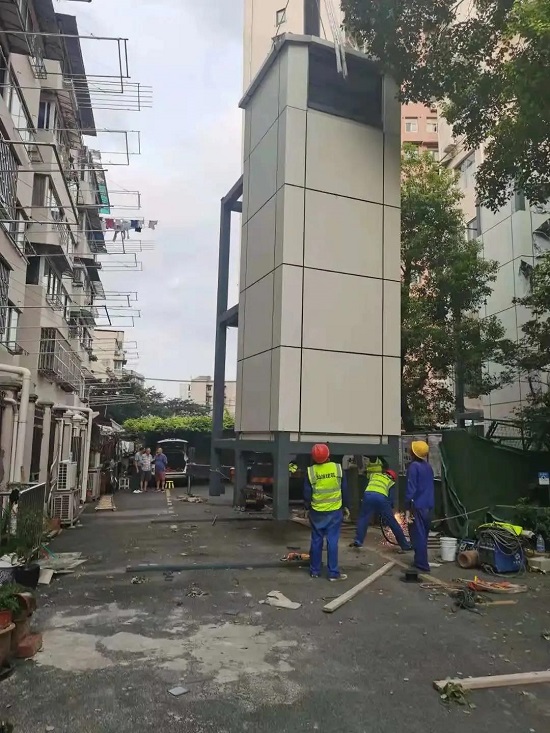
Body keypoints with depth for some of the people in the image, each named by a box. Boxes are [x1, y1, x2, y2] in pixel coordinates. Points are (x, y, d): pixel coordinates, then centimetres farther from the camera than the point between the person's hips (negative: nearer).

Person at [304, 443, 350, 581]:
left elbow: (306, 494, -3)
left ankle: (314, 571, 20)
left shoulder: (310, 471, -8)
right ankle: (333, 573, 6)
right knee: (332, 541, 3)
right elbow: (344, 490, 1)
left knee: (316, 541, 11)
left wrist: (308, 507, 13)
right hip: (335, 511, -1)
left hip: (317, 512, 1)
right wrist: (346, 506, 12)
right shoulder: (338, 468, -7)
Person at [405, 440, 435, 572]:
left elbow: (411, 488, -18)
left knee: (418, 536, -2)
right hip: (428, 506, 8)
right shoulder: (428, 466, 12)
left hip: (418, 506, -8)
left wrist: (407, 509, -16)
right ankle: (420, 561, 27)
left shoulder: (414, 466, -13)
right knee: (423, 535, 17)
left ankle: (422, 564, -1)